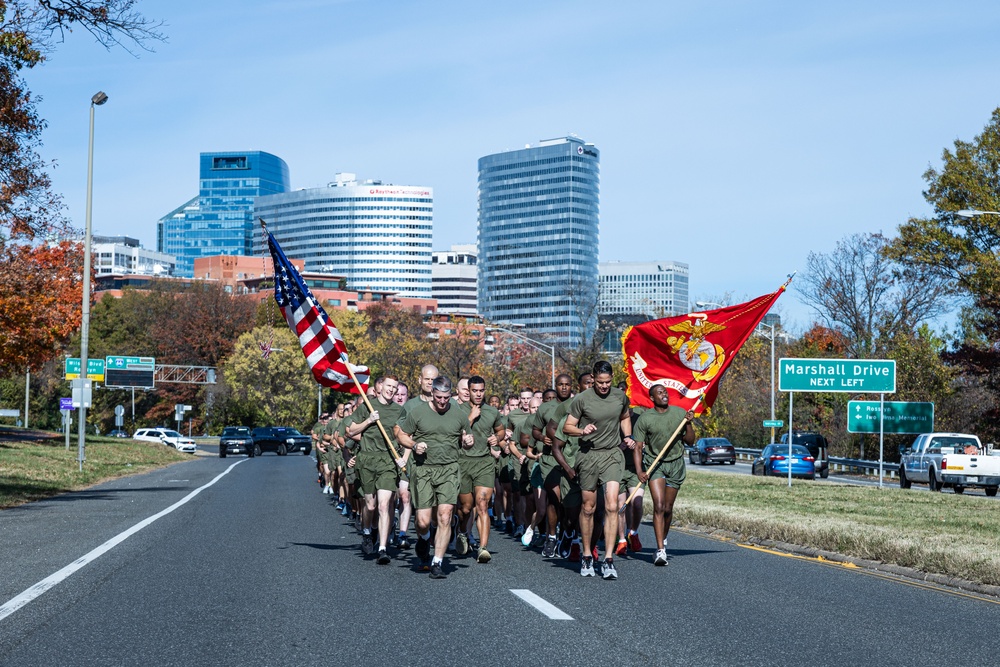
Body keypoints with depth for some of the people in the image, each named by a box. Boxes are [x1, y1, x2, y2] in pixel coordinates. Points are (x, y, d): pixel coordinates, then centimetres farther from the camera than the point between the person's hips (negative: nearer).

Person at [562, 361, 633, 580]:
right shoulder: (582, 399, -6)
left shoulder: (620, 396, 6)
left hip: (613, 454, 1)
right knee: (588, 508, 7)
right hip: (589, 455, -1)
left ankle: (608, 560, -13)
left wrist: (627, 436, 9)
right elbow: (567, 427, -1)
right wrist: (582, 431, -20)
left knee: (611, 506, -12)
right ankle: (587, 556, 24)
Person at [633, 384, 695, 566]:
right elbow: (638, 448, -4)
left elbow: (690, 441, 7)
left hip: (676, 464, 2)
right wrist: (640, 472, -15)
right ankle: (660, 550, -17)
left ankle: (664, 539, 34)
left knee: (668, 508, 7)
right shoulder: (644, 418, -4)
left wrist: (688, 424, -10)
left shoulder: (680, 413, 3)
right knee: (658, 505, -15)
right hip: (654, 464, -2)